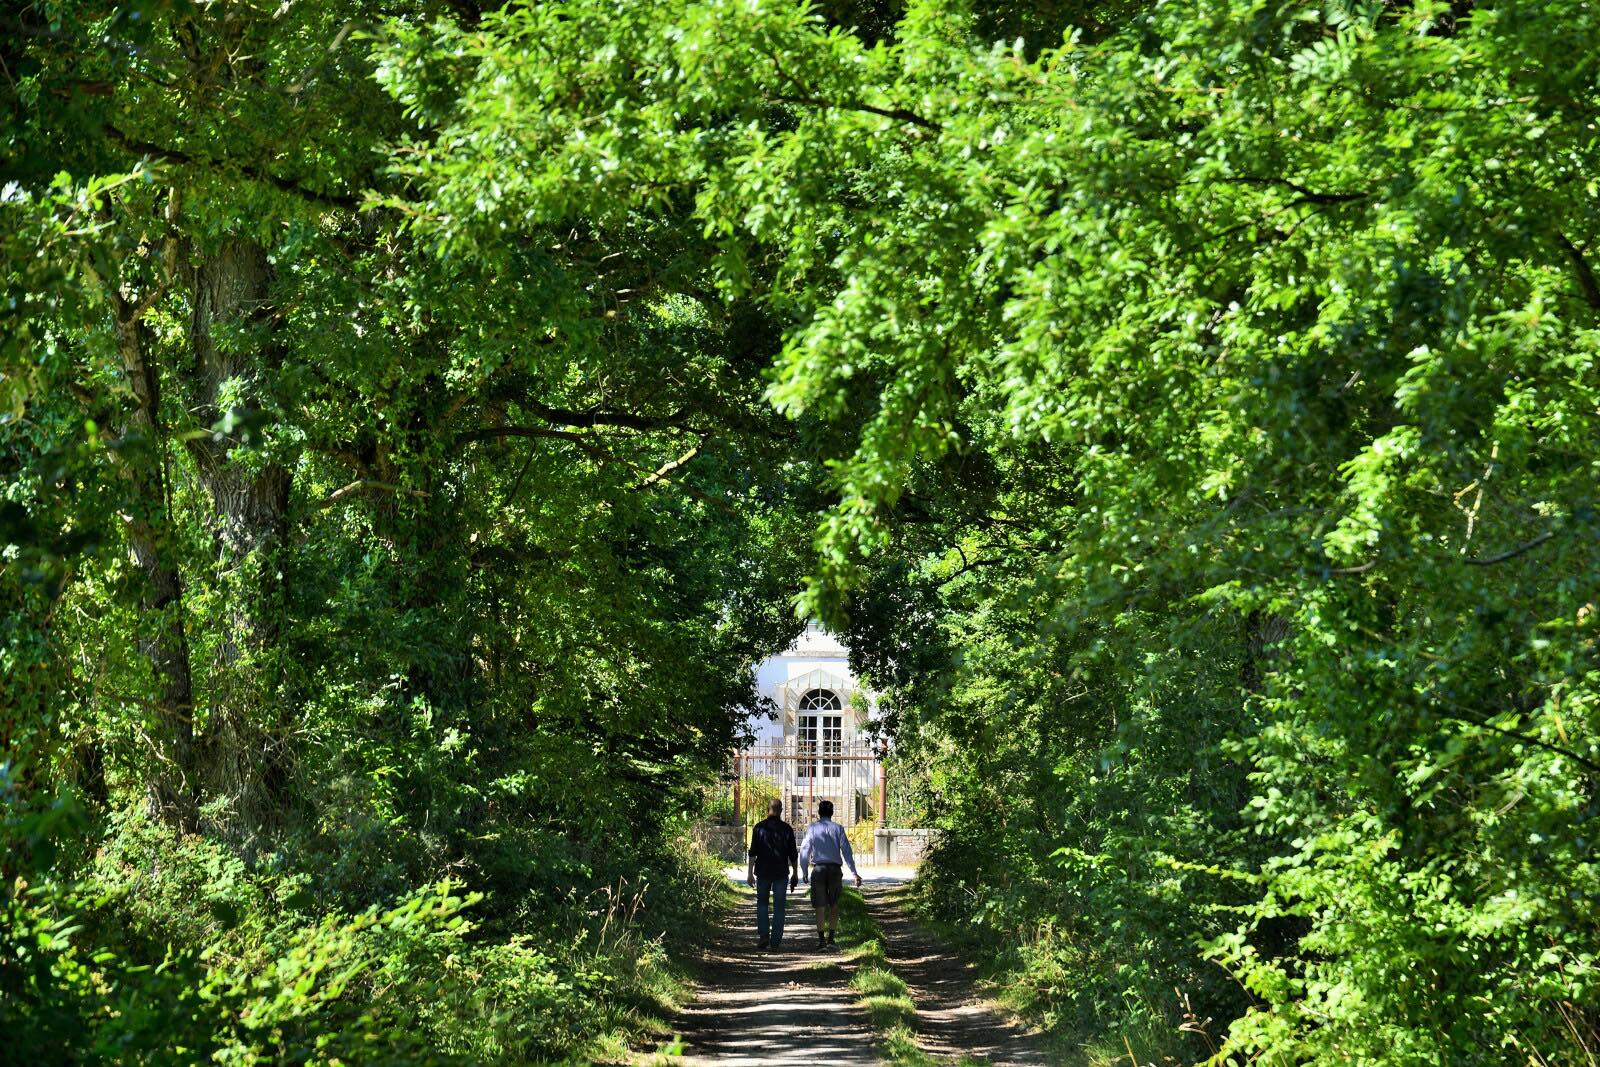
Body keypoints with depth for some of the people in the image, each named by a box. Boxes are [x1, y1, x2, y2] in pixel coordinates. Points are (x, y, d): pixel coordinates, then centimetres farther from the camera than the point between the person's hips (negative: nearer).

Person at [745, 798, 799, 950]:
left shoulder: (759, 827, -3)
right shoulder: (787, 829, 0)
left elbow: (753, 852, -7)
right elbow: (793, 854, 2)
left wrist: (750, 872, -4)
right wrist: (795, 874, 11)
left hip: (763, 872, 0)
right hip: (781, 873, 0)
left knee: (762, 903, 16)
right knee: (779, 906, 5)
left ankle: (763, 936, 1)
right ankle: (775, 942, 2)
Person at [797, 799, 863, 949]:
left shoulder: (812, 828, 5)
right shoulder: (838, 828, 5)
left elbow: (804, 851, 2)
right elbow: (846, 850, -1)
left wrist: (804, 872, 10)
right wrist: (854, 873, -3)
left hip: (818, 869, -1)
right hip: (835, 869, 1)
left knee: (820, 907, 5)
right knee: (834, 905, 14)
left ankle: (821, 940, 3)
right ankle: (831, 938, 7)